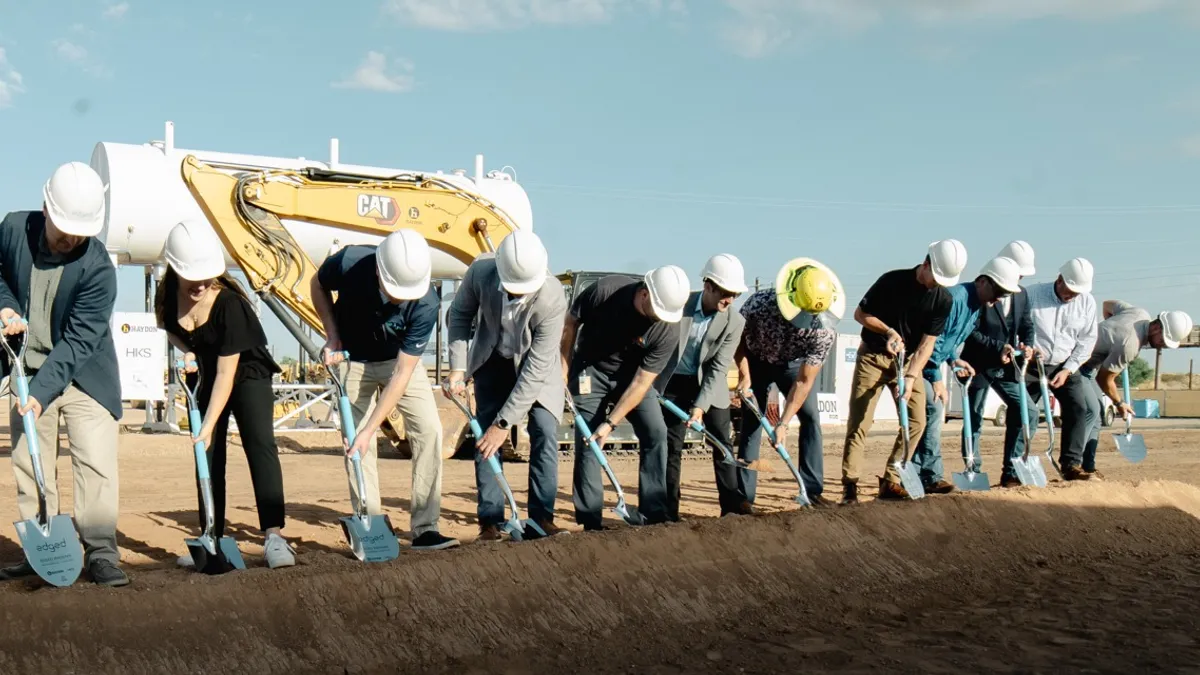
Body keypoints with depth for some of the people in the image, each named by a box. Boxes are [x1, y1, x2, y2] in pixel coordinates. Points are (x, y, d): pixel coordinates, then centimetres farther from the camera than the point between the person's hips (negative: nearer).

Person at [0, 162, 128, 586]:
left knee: (95, 463, -9)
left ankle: (101, 554, -4)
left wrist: (42, 392, -30)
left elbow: (77, 341, -23)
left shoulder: (98, 269, -22)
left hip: (83, 375, -4)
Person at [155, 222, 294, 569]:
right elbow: (170, 329, 10)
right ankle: (212, 540, 15)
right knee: (207, 456, 6)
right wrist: (187, 353, -12)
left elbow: (226, 374, -29)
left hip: (246, 374, -6)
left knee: (259, 443, -23)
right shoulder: (167, 297, -15)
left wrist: (208, 426, -30)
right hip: (205, 379, 6)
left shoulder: (229, 304, -30)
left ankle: (274, 536, -30)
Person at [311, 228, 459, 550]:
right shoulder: (348, 263, -31)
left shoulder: (426, 303, -33)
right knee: (354, 441, -6)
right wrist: (332, 336, -14)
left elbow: (403, 373, -28)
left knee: (429, 430, -13)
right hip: (352, 359, 0)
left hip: (401, 360, 0)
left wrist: (370, 429, -30)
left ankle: (424, 529, -7)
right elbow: (318, 285, -4)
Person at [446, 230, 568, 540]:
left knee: (545, 433, -13)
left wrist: (504, 423, -31)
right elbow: (459, 314, -7)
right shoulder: (480, 271, -28)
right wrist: (458, 366, -17)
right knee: (485, 437, -5)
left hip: (537, 367, -2)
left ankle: (541, 519, -4)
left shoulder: (552, 297, -36)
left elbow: (536, 368, -33)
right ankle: (491, 521, 1)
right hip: (493, 361, 2)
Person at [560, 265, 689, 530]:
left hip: (631, 376, 2)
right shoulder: (605, 290, -28)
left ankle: (652, 516, -2)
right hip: (590, 371, -2)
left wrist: (610, 423, -24)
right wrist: (564, 371, -9)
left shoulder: (668, 330, -25)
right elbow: (570, 323, -11)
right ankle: (590, 523, 0)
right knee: (587, 443, -7)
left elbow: (641, 382, -22)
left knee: (655, 433, -10)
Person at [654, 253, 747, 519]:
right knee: (671, 448, 0)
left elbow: (719, 368, -16)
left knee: (723, 446, 1)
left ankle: (732, 508, 10)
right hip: (673, 383, 0)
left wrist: (700, 406, -23)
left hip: (710, 387, 0)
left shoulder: (734, 322, -14)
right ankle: (669, 514, 6)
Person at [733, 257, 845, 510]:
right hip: (757, 362, -1)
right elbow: (738, 336, -15)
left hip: (794, 364, 1)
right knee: (751, 423, -7)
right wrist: (744, 375, -22)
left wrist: (783, 424, -29)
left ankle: (813, 490, 2)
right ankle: (744, 496, -4)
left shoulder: (826, 330, -34)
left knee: (811, 418, -7)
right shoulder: (760, 303, -37)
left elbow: (804, 381, -28)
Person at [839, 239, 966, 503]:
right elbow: (860, 313, -9)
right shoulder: (892, 281, -19)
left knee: (916, 421, -4)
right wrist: (888, 331, -24)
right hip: (873, 356, -4)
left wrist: (910, 377, -21)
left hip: (908, 360, 4)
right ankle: (849, 485, -5)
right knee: (859, 423, -8)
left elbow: (927, 342, -10)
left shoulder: (943, 299, -9)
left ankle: (890, 482, 5)